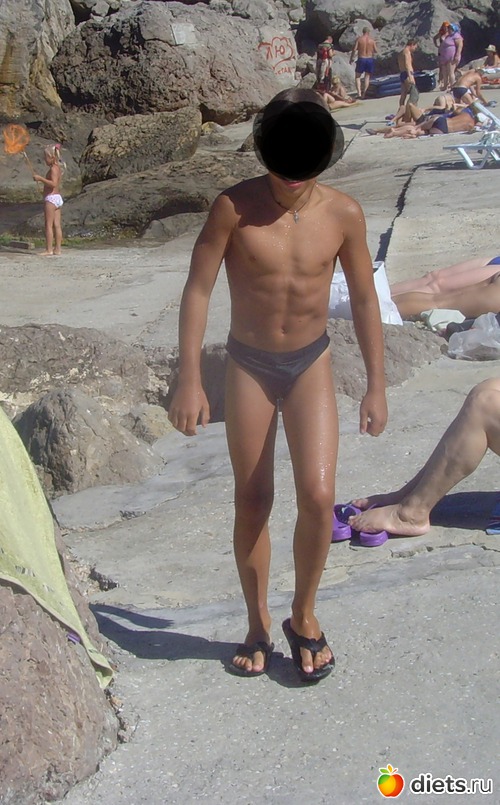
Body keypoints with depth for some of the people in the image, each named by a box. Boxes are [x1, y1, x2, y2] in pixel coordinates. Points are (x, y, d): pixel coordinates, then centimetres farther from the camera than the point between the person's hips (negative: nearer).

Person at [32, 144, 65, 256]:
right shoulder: (58, 168, 15)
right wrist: (41, 179, 18)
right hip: (58, 197, 10)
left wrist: (40, 178, -24)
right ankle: (57, 248, 10)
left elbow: (53, 184, -26)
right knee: (57, 225, 9)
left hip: (51, 198, -10)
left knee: (48, 225, -7)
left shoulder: (53, 168, -14)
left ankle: (49, 250, -8)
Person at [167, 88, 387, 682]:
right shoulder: (234, 208, -14)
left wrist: (376, 385, 2)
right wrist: (189, 380, -15)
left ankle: (303, 616, 14)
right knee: (252, 503, 6)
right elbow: (197, 289, -11)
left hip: (310, 363, 1)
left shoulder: (343, 214, -8)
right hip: (248, 365, 0)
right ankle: (258, 625, 24)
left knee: (318, 495, -11)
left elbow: (363, 300, 1)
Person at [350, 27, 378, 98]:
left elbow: (354, 49, -8)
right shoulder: (372, 39, 0)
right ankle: (364, 93, 4)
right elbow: (376, 51, 1)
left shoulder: (359, 39, -4)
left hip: (361, 59, -1)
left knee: (357, 76, 10)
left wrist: (351, 59, 4)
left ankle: (359, 92, -5)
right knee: (367, 76, 11)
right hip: (370, 59, 1)